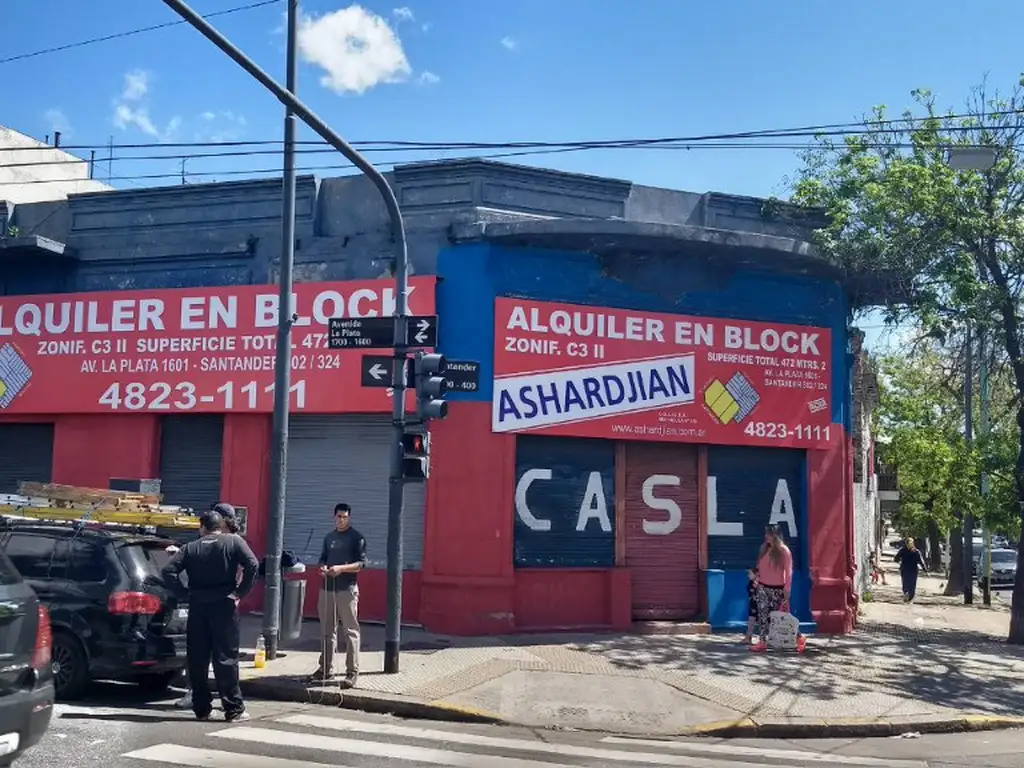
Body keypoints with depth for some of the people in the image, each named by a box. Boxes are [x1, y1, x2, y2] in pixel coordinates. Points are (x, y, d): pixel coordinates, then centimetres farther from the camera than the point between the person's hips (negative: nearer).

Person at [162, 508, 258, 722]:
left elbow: (168, 571, -2)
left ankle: (201, 708, 15)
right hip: (224, 606, -2)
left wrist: (185, 593, 3)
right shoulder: (234, 542, 2)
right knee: (226, 658, 1)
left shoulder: (191, 548, 8)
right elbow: (252, 565, -12)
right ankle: (234, 709, 2)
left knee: (197, 659, 10)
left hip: (197, 607, 2)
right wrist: (241, 592, -6)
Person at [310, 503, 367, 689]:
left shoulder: (356, 538, -1)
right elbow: (323, 558, 21)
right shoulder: (329, 537, 16)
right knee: (327, 631, 12)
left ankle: (352, 672, -3)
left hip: (347, 590, -6)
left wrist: (341, 568, -20)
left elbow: (361, 563, -7)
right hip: (327, 588, 6)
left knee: (351, 631, -4)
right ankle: (325, 668, 20)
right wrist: (323, 567, -2)